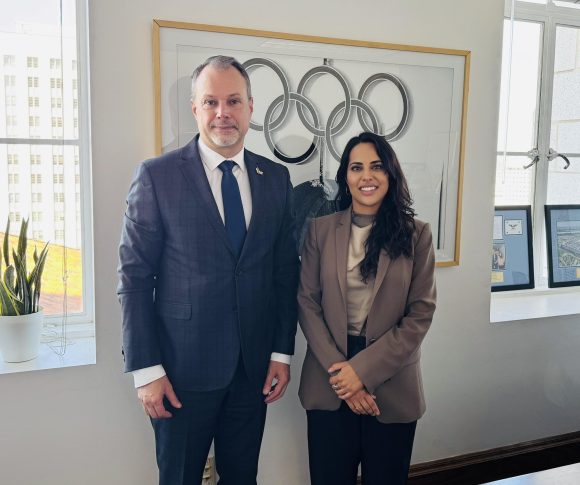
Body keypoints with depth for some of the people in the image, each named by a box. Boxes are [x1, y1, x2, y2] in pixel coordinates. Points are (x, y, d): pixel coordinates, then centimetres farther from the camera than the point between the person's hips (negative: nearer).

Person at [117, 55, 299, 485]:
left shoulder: (276, 178, 4)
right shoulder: (157, 176, -8)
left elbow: (286, 271, 6)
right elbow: (134, 277, -8)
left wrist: (282, 352, 4)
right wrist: (146, 369, -10)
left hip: (254, 367, 4)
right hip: (183, 368, -3)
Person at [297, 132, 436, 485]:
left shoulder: (416, 234, -2)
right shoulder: (321, 229, 1)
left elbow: (421, 313, -6)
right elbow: (307, 304, -2)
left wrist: (363, 369, -12)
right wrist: (339, 370, -11)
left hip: (391, 386, 0)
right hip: (330, 387, 1)